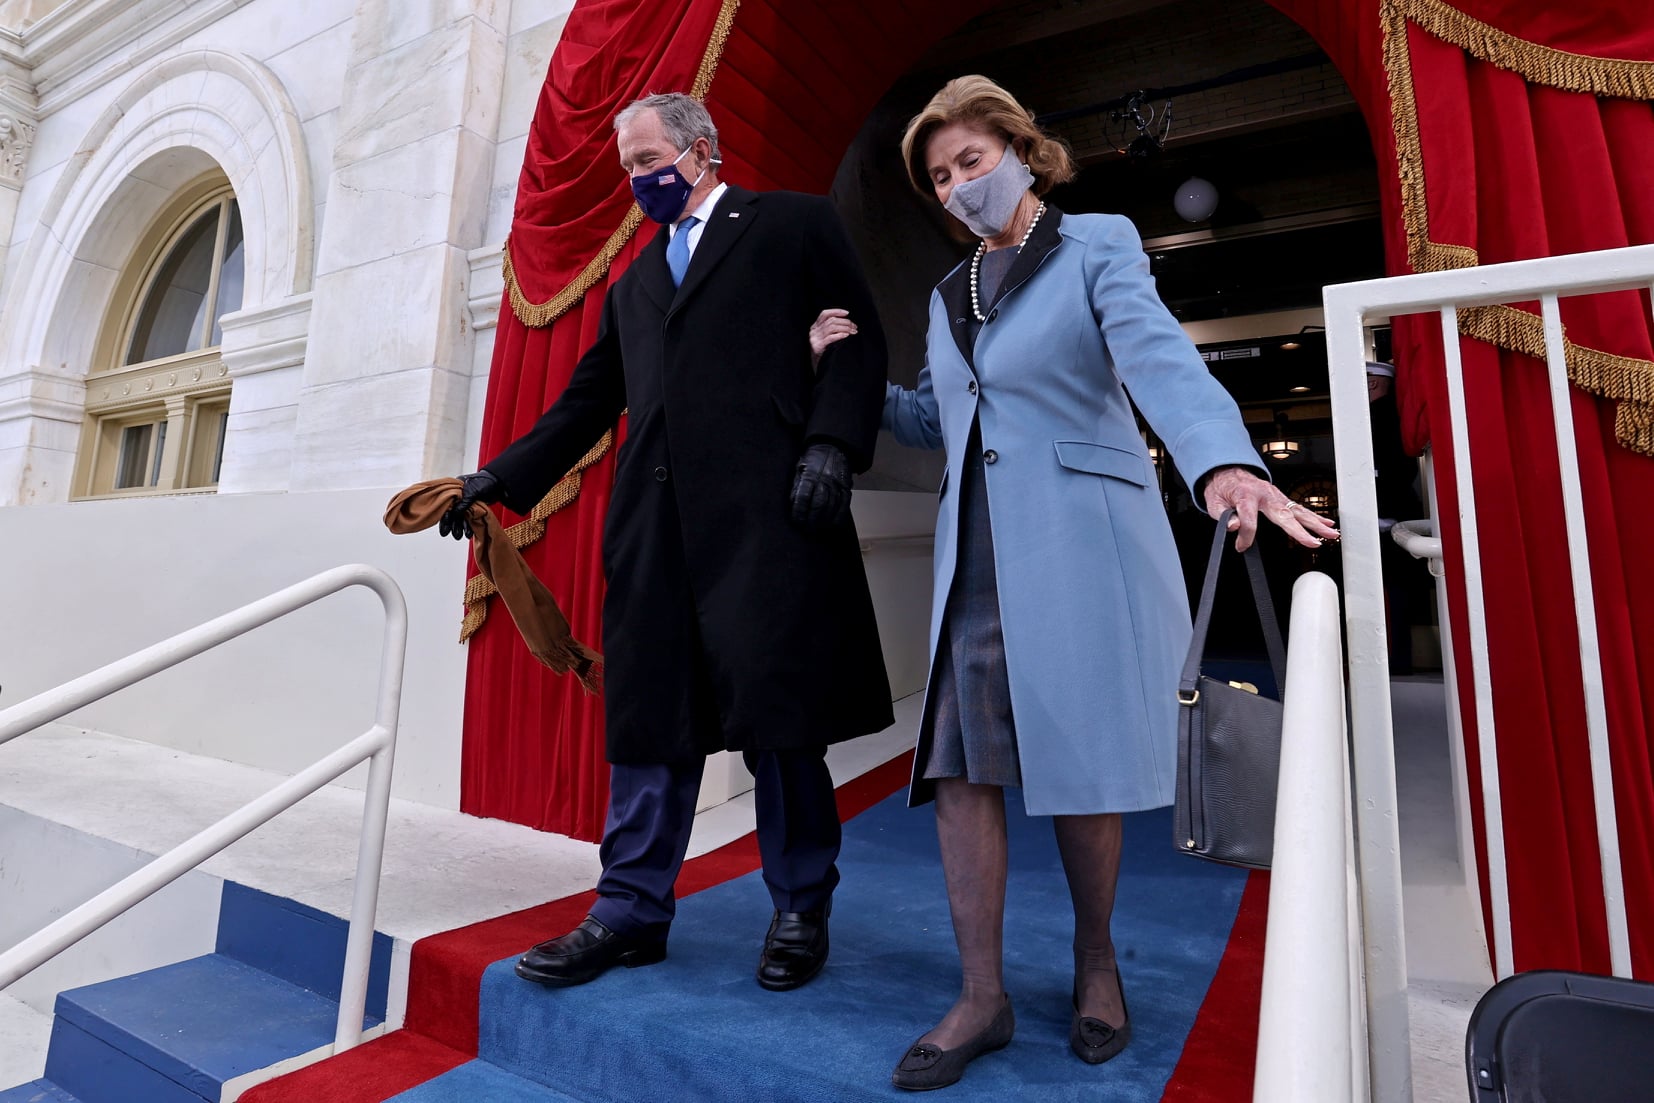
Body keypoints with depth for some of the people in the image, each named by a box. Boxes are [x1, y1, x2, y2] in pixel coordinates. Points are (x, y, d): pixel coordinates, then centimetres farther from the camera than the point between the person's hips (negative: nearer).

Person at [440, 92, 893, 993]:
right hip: (658, 515, 6)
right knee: (648, 715, 5)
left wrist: (831, 443, -13)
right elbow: (588, 401, 23)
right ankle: (631, 913, 18)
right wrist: (499, 477, 15)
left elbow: (858, 340, 3)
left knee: (777, 711, -1)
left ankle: (799, 912, 16)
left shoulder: (794, 223, 13)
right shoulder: (633, 284, 28)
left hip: (766, 505, -5)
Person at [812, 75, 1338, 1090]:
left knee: (1080, 759, 3)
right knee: (959, 761, -2)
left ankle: (1096, 959, 28)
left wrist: (1223, 461, -33)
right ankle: (984, 997, 12)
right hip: (976, 556, 5)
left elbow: (1160, 359, -15)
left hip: (1079, 542, -4)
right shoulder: (950, 294, 20)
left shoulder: (1098, 245, 4)